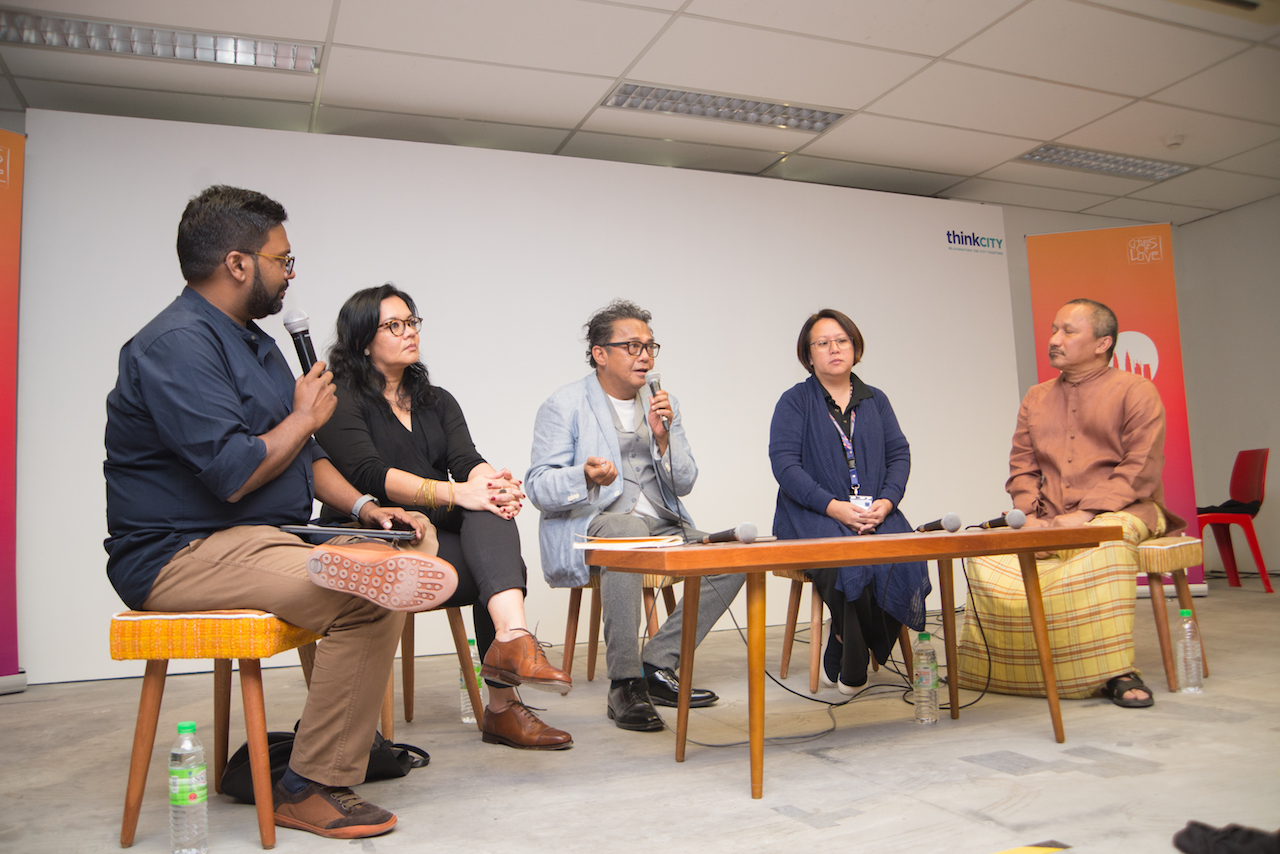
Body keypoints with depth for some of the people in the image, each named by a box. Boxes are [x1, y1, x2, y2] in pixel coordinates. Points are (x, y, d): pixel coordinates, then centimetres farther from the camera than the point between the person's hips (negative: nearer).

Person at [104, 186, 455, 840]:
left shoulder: (254, 341, 18)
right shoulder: (178, 343, -15)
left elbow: (302, 452, 20)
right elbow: (234, 473, -24)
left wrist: (364, 507, 4)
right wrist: (306, 415, -7)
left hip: (260, 538, 10)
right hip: (180, 555, -10)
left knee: (409, 559, -1)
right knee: (367, 599, -28)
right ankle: (310, 790, -13)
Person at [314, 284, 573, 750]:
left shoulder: (437, 401, 21)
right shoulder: (341, 401, 2)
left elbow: (467, 460, 2)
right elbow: (371, 475, -16)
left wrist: (492, 484, -23)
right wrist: (455, 493, -30)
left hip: (444, 532, 5)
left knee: (490, 506, -30)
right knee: (501, 568, -28)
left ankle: (510, 638, -43)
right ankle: (502, 706, -27)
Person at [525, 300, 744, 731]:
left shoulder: (664, 403, 14)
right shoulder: (564, 405, -1)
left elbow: (683, 484, 10)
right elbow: (539, 488, -9)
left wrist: (664, 438, -9)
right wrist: (585, 477, -31)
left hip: (661, 525, 6)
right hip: (587, 525, -5)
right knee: (626, 532, -39)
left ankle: (658, 666, -9)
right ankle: (624, 684, -29)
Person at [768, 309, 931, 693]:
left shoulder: (875, 400, 20)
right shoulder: (794, 401, 6)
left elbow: (899, 454, 12)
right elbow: (784, 463, -6)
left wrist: (885, 503, -9)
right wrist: (834, 506, -18)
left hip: (874, 514, 4)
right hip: (811, 517, -3)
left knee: (904, 558, -28)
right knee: (848, 561, -34)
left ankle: (840, 656, -12)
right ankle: (852, 665, -14)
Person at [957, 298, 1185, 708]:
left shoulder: (1135, 390, 3)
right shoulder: (1037, 398, 19)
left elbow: (1142, 470, -8)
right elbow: (1021, 466, 14)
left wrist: (1085, 514, -19)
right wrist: (1030, 516, -6)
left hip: (1119, 510, -4)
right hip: (1049, 522, 5)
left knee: (1105, 544, -40)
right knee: (988, 557, -21)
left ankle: (1114, 673, -30)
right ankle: (1000, 671, -8)